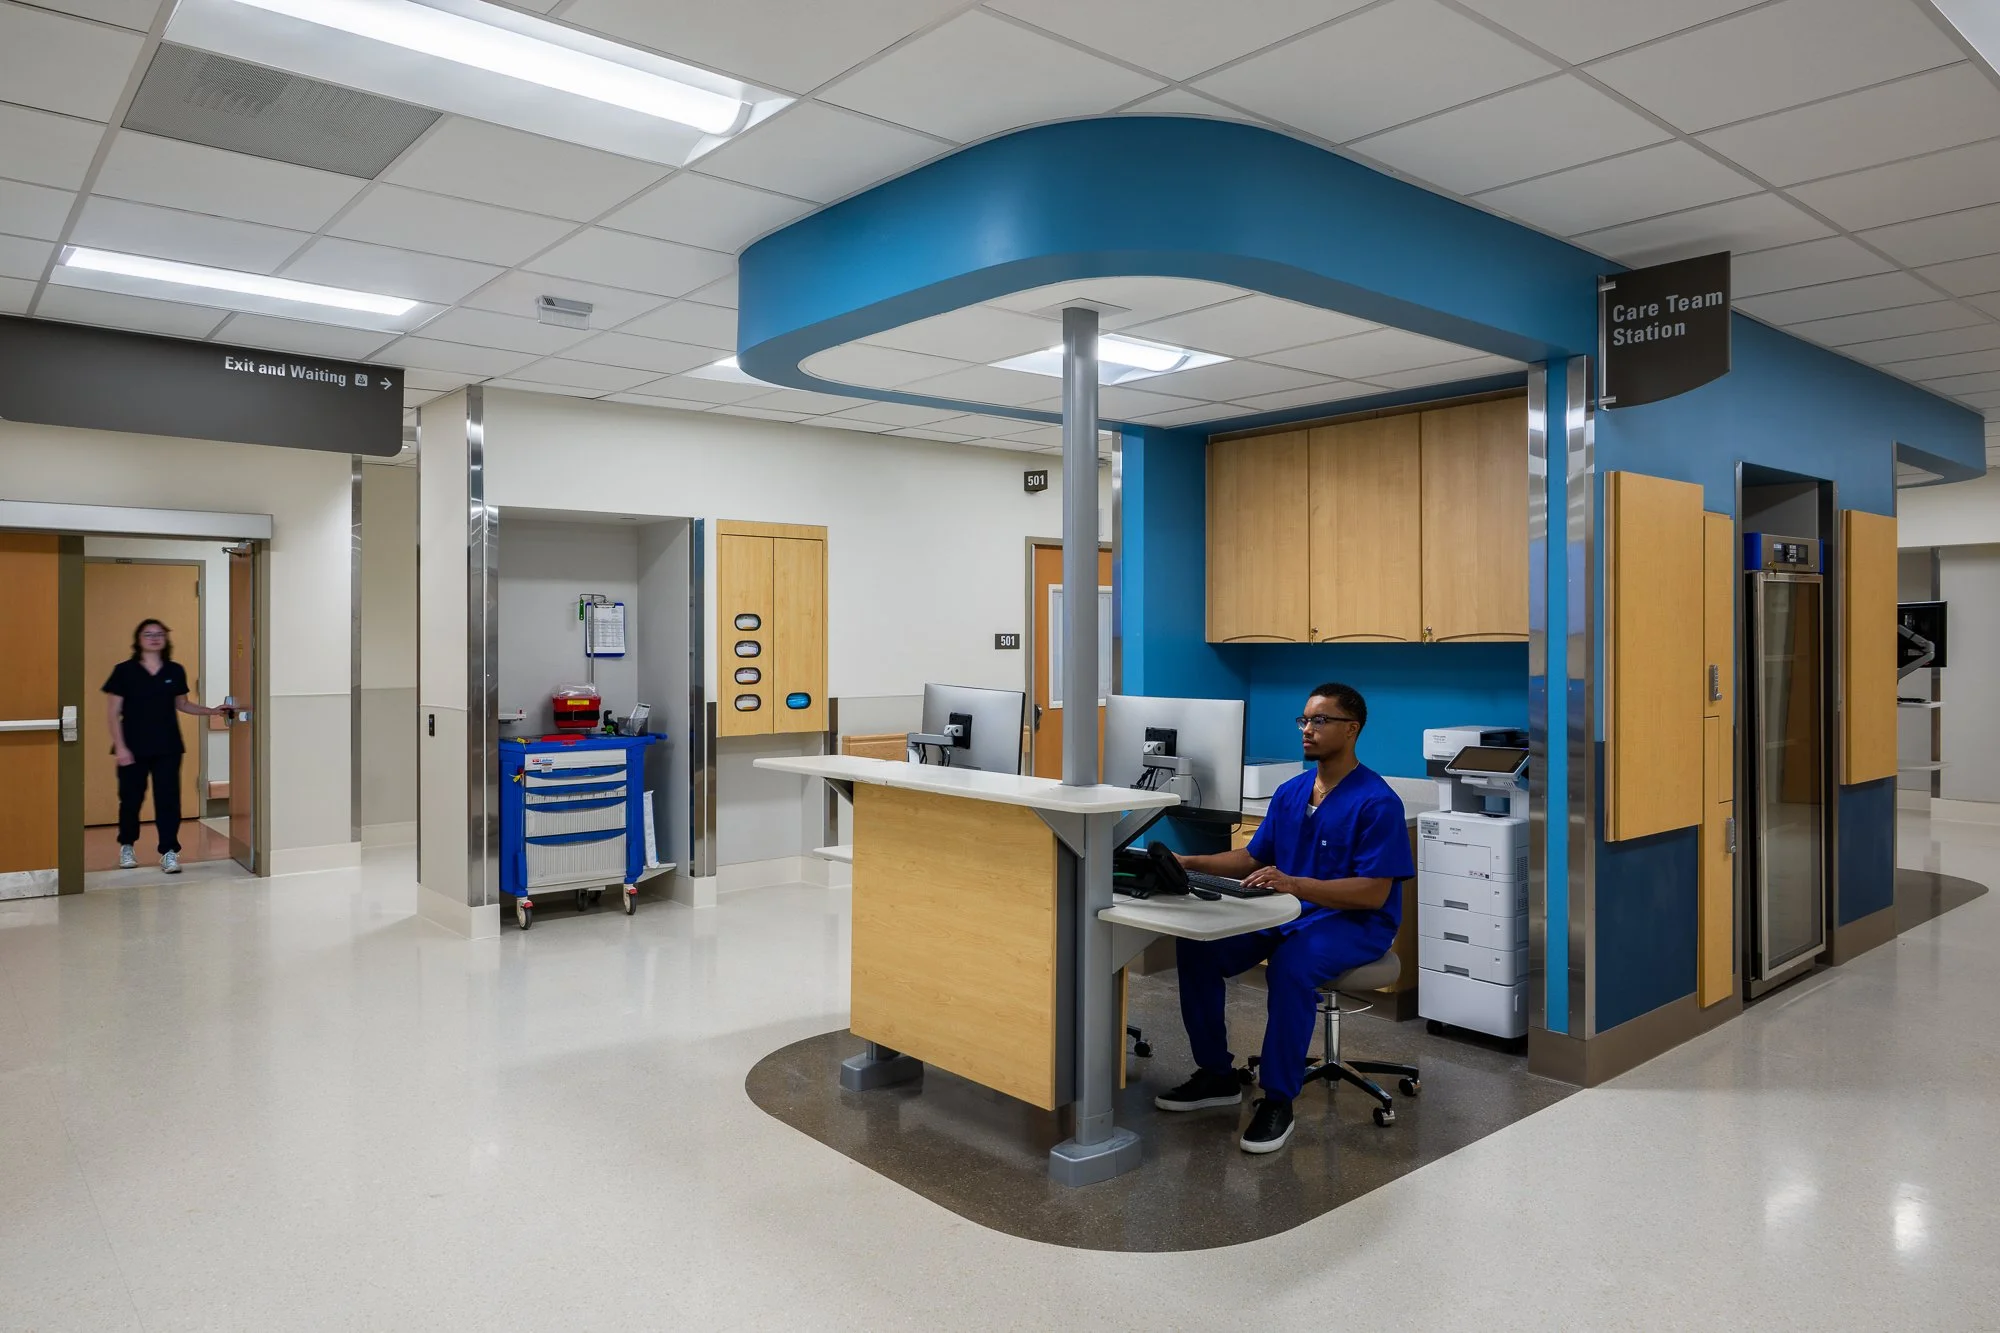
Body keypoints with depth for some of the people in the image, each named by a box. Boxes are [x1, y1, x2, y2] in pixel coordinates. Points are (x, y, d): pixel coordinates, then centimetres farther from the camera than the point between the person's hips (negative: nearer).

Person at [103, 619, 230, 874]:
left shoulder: (175, 671, 5)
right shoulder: (124, 671, -4)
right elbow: (113, 713, -3)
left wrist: (212, 711, 4)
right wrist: (120, 747, -10)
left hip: (167, 747, 2)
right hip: (134, 747, -2)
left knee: (168, 797, -2)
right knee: (131, 798, 8)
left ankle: (169, 852, 3)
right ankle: (126, 846, 30)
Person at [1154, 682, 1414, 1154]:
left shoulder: (1377, 801, -14)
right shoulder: (1290, 792, 8)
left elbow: (1374, 893, -21)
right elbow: (1253, 858, 14)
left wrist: (1293, 884, -32)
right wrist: (1193, 863, -2)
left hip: (1355, 923, -7)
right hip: (1287, 913, 7)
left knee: (1291, 964, -37)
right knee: (1196, 944, -12)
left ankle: (1278, 1101, -21)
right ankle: (1216, 1074, 3)